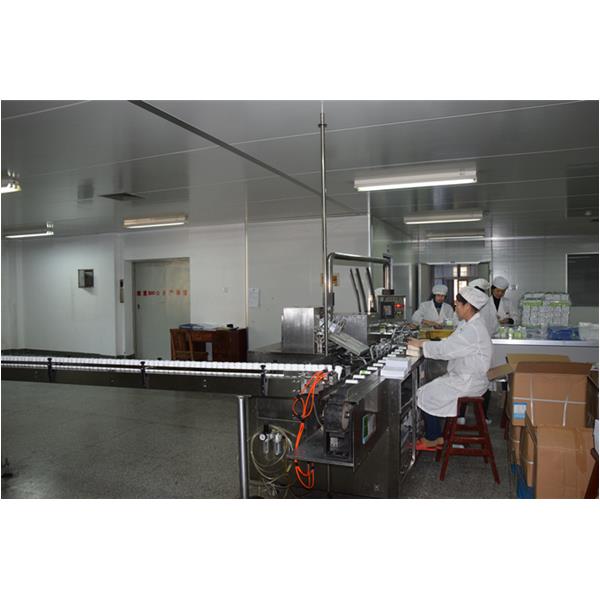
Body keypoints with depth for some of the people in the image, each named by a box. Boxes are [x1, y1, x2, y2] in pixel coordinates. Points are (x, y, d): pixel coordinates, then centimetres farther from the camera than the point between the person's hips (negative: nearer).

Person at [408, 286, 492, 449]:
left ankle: (432, 439, 9)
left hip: (468, 382, -10)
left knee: (426, 395, -7)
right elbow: (450, 343, 14)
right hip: (463, 376, 10)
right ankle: (437, 435, 14)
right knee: (431, 389, 9)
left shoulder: (472, 330, -25)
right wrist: (427, 342, 3)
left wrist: (422, 344, -13)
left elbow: (446, 349, -25)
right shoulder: (468, 324, 8)